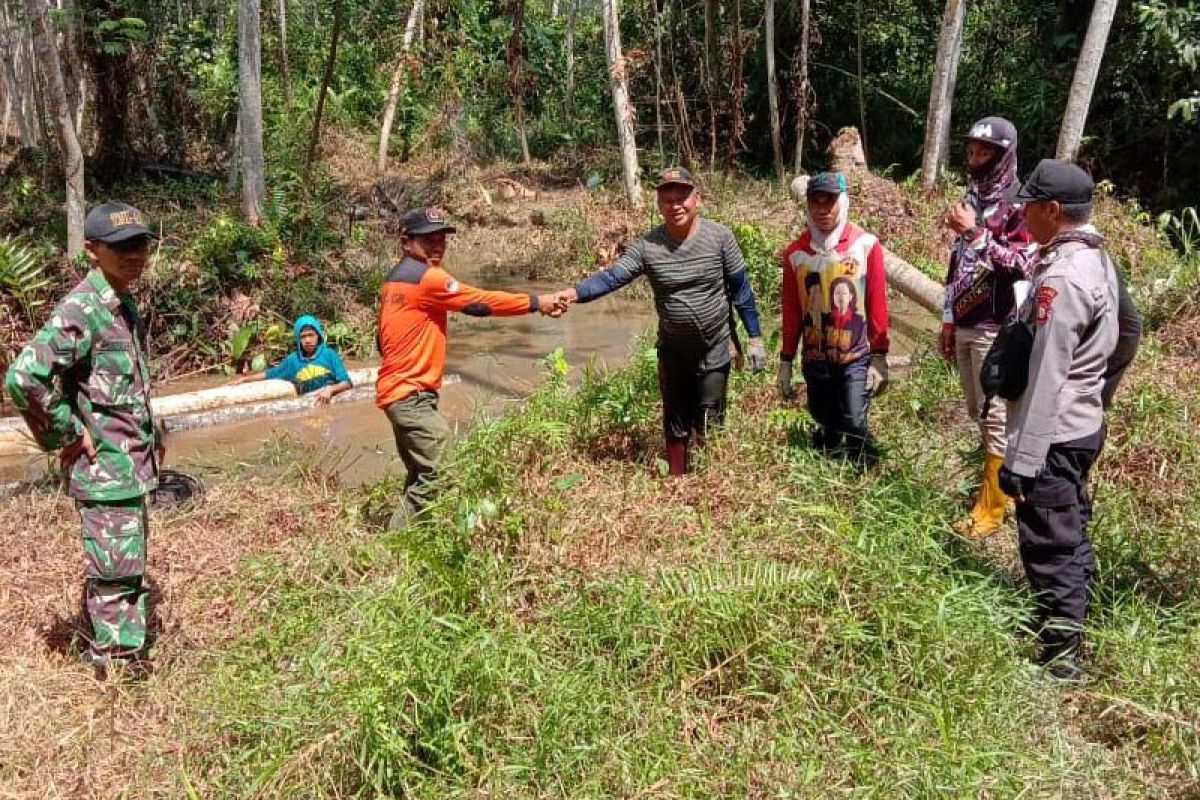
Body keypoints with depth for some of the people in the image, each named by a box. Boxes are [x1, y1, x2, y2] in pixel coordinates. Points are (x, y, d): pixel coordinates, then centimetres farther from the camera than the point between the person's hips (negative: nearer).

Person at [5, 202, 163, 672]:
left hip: (132, 465, 9)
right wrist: (67, 434, -18)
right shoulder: (82, 308, -18)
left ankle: (102, 653, 34)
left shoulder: (123, 306, 11)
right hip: (105, 468, -9)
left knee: (127, 568, 19)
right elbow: (24, 376, -29)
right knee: (117, 572, -3)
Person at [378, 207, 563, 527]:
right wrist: (536, 302, -7)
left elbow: (382, 342, 19)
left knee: (423, 474, 17)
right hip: (411, 394, -11)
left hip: (398, 390, 11)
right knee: (443, 472, -11)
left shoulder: (394, 277, 15)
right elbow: (480, 302, -14)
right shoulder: (426, 277, -14)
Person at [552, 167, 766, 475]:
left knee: (708, 427, 7)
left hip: (715, 348, -1)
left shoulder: (719, 236, -11)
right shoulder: (647, 246, -11)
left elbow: (740, 289, -5)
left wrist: (754, 338, -3)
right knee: (675, 426, 16)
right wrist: (574, 293, -39)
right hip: (672, 350, 2)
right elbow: (612, 277, -21)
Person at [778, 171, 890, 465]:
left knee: (855, 427, -10)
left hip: (856, 358, -3)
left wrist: (880, 358, -5)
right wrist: (786, 362, 9)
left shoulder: (866, 245, -6)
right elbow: (791, 312, 7)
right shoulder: (795, 253, 1)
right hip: (814, 362, 3)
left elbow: (877, 305, -4)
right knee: (827, 433, 12)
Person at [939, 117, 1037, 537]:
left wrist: (976, 233, -21)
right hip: (964, 326, 8)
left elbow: (1022, 265, -19)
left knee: (996, 416, -2)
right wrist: (948, 320, 16)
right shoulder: (971, 200, 14)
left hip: (995, 328, -8)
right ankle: (996, 482, 30)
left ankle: (990, 508, 5)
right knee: (978, 414, 16)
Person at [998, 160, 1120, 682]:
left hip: (1054, 436, -10)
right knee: (1070, 539, 21)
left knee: (1050, 550, 1)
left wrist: (1021, 460, -22)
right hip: (1083, 424, 10)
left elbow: (1045, 379, -25)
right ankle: (1065, 624, 37)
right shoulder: (1097, 259, 8)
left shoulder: (1062, 278, -23)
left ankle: (1060, 662, 12)